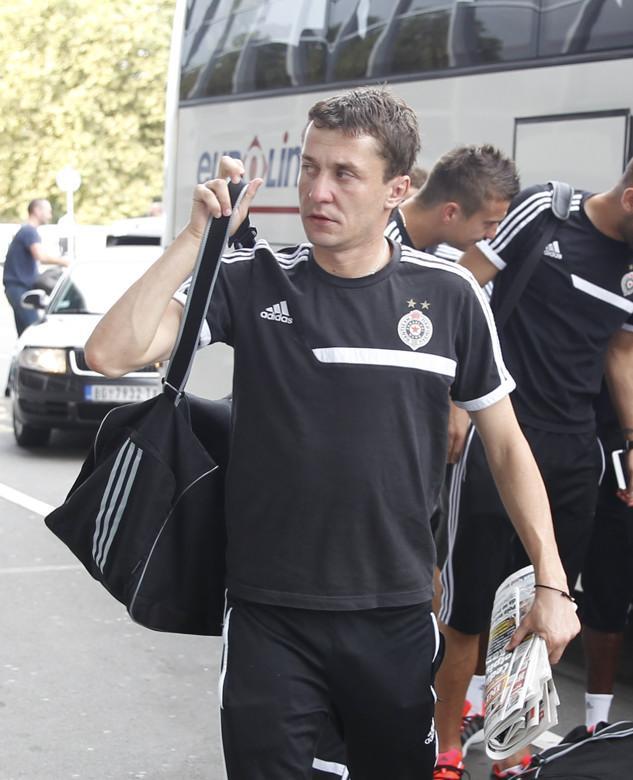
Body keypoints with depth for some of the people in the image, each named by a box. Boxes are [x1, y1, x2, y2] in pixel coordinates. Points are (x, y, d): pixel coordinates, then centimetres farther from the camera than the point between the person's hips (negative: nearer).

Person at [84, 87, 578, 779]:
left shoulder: (450, 296, -2)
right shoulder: (251, 282, -3)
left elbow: (505, 444, 6)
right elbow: (112, 354, -14)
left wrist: (551, 584, 1)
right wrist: (198, 235, -15)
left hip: (397, 618, 1)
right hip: (268, 617, -1)